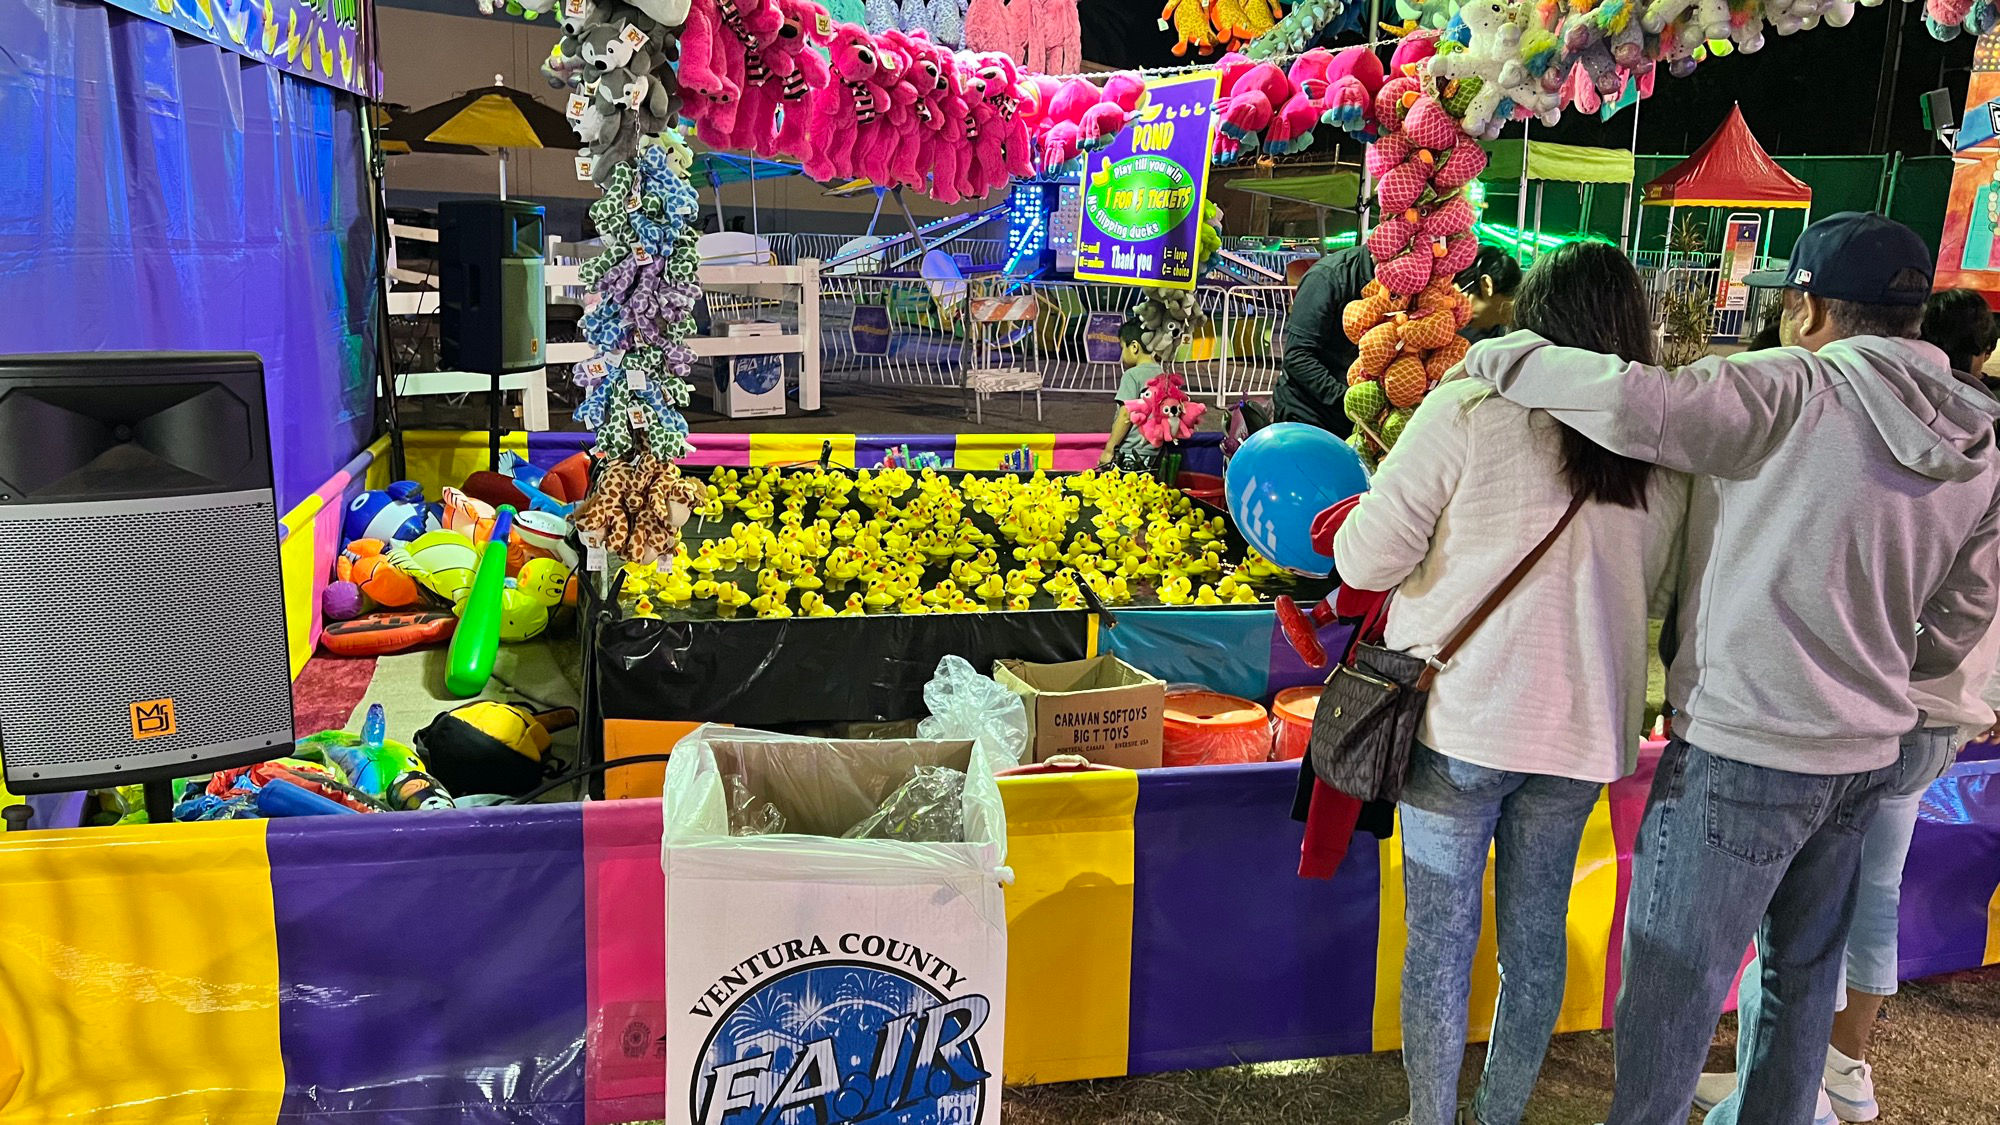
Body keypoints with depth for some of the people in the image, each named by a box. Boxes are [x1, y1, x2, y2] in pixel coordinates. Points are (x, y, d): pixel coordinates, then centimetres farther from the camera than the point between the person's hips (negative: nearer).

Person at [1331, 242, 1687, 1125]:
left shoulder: (1470, 409, -13)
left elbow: (1366, 561, -11)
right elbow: (1651, 590, 15)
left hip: (1460, 719, -4)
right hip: (1584, 724, 4)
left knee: (1439, 939, 9)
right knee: (1536, 933, 18)